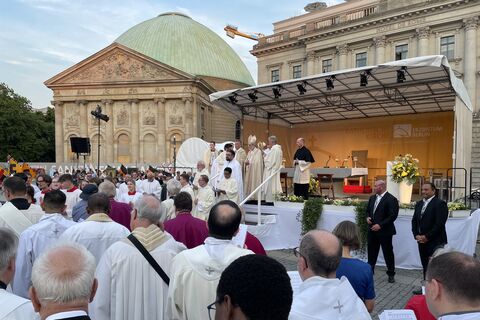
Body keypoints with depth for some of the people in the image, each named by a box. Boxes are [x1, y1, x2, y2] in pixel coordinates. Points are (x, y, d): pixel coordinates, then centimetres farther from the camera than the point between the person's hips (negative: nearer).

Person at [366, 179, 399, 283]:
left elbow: (393, 216, -17)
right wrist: (368, 217, -2)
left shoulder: (391, 199, -13)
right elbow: (368, 210, 20)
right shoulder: (372, 198, 10)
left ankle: (391, 274, 22)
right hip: (372, 230, 6)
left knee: (388, 253, 7)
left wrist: (380, 225, -21)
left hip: (384, 231, -6)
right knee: (371, 252, 13)